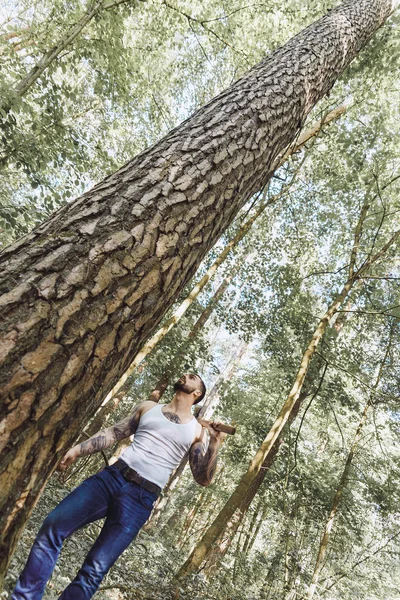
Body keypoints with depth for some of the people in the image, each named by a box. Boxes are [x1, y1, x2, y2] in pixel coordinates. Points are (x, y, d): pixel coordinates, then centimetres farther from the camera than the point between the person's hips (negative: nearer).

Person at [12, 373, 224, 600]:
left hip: (141, 498, -3)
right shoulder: (148, 408, 14)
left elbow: (204, 479, 2)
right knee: (53, 527, -5)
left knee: (94, 570, -6)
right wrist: (78, 450, 9)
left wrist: (215, 443, -14)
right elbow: (114, 433, 18)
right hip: (113, 477, 4)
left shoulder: (197, 430, 5)